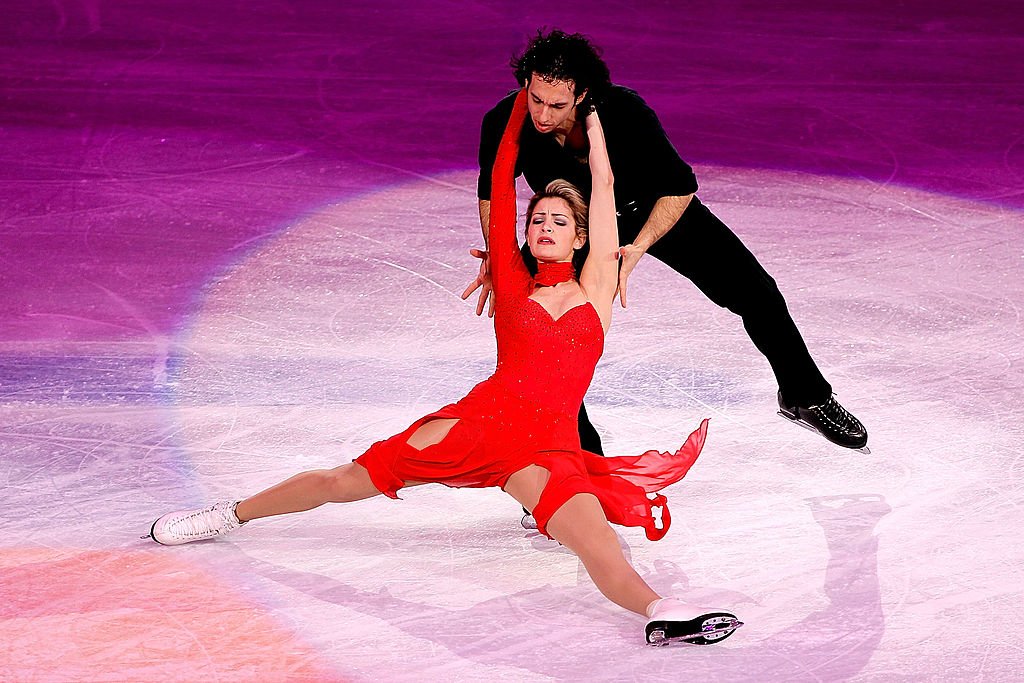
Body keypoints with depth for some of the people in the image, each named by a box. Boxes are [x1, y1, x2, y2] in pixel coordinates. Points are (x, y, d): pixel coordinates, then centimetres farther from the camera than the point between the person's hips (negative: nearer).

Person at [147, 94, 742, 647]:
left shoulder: (594, 288, 16)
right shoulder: (512, 284, 17)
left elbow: (604, 187, 16)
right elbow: (501, 183, 18)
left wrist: (590, 114, 25)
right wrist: (525, 102, 25)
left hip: (552, 443, -2)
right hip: (482, 417, 2)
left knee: (584, 523, -31)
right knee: (349, 479, 2)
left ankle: (657, 610, -56)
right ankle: (232, 514, 17)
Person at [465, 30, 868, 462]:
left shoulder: (624, 111, -40)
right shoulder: (504, 123, -33)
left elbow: (680, 187, -28)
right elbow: (492, 191, -10)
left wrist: (637, 249, -41)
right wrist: (495, 254, -24)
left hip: (657, 209, -1)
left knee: (756, 293, 1)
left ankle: (806, 397, 27)